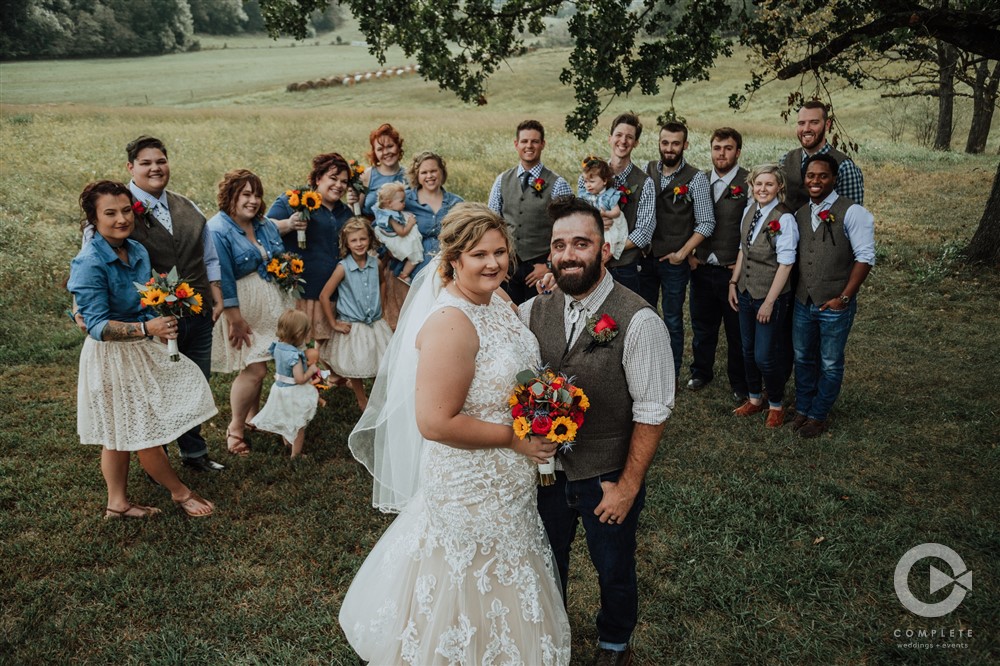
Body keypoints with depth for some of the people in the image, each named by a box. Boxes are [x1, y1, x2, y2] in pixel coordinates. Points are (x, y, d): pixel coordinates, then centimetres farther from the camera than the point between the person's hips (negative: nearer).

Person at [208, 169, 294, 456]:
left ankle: (253, 416, 32)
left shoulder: (265, 225, 8)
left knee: (258, 364, 13)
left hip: (272, 305, 7)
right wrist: (235, 318, -21)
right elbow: (223, 279, -19)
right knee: (255, 369, -7)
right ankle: (235, 428, 11)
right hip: (242, 308, -7)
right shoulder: (217, 230, -16)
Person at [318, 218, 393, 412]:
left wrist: (379, 310, 10)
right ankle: (362, 402, 28)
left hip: (376, 323, 4)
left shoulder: (375, 263, -2)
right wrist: (334, 324, -9)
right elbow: (324, 296, -11)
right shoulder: (343, 267, -14)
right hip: (353, 327, -3)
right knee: (356, 368, 8)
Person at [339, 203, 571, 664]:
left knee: (501, 587, 29)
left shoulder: (498, 300, -1)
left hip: (506, 482, 9)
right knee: (473, 592, 15)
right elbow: (435, 422, -30)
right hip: (469, 485, -9)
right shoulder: (451, 322, -29)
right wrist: (515, 439, -22)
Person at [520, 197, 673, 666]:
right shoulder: (533, 312, -7)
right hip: (546, 467, 4)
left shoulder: (638, 322, -22)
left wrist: (628, 486, -15)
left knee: (613, 570, 21)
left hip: (608, 479, -3)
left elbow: (652, 413, -18)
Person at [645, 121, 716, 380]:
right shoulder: (647, 171, 2)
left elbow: (706, 223, -7)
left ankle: (671, 375, 21)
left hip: (675, 261, -3)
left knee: (672, 319, 7)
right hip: (646, 256, 3)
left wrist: (682, 253, -12)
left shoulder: (696, 179, -8)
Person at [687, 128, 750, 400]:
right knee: (702, 326, 16)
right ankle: (701, 372, 34)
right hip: (701, 268, 4)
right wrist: (689, 254, 4)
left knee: (737, 331, 7)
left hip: (733, 272, -4)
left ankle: (739, 383, 21)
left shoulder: (750, 183, -7)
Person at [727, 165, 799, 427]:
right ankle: (755, 398, 34)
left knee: (765, 356, -1)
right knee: (748, 351, 16)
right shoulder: (750, 210, 3)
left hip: (771, 295, -6)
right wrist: (733, 282, 9)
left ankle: (776, 404, 22)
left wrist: (769, 302, -17)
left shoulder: (784, 219, -18)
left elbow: (786, 264, -18)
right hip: (746, 292, 7)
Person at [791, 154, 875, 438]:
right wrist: (796, 292, 4)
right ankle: (802, 409, 33)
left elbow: (865, 257, -13)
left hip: (835, 306, -5)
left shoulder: (851, 212, -11)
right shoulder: (800, 214, 8)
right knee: (803, 359, 17)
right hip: (803, 302, 5)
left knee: (830, 364, 9)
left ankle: (818, 416, 24)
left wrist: (843, 298, -15)